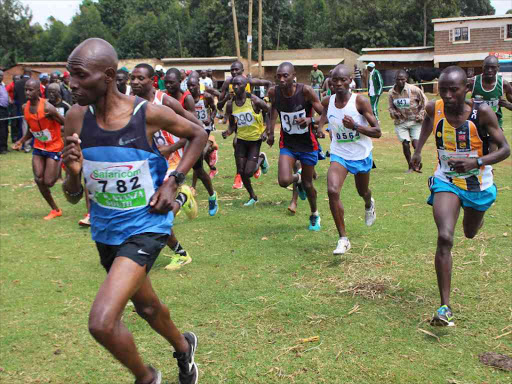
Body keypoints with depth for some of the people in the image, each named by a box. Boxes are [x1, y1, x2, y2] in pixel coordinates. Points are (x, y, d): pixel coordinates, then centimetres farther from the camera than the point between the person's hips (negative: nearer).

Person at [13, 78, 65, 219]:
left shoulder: (47, 108, -23)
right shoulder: (25, 107, -1)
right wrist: (21, 141, 2)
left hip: (54, 147, -6)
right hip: (38, 147, 6)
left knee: (48, 182, -7)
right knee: (39, 180, -1)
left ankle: (61, 163, 25)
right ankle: (55, 210, 14)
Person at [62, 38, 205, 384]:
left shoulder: (149, 114, -20)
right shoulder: (76, 119, -10)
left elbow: (198, 135, 1)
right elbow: (73, 197, -2)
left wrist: (174, 182, -9)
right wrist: (73, 173, -24)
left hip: (146, 226, -5)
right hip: (106, 230, 5)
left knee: (102, 322, -20)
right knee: (146, 305, 26)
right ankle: (184, 348, 57)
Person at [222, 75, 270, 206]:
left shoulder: (254, 100, -15)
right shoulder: (231, 104, -3)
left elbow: (269, 112, -1)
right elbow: (232, 125, 7)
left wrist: (266, 130, -9)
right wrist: (228, 132, -15)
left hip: (255, 139, -4)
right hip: (241, 139, 4)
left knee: (248, 173, -9)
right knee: (241, 172, 2)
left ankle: (261, 159, 23)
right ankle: (252, 197, 26)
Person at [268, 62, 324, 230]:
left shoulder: (305, 91, -21)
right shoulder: (274, 92, -12)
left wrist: (310, 120, -37)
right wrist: (271, 131, 9)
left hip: (308, 144, -2)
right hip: (287, 144, 2)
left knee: (308, 184, 11)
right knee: (284, 181, -18)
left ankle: (314, 215, 40)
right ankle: (297, 178, 22)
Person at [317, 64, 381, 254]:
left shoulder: (360, 101, -19)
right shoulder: (328, 102, -7)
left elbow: (377, 132, -20)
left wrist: (355, 126, -33)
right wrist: (320, 126, 2)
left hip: (361, 155, -1)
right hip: (339, 155, 1)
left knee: (363, 191, 22)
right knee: (332, 191, -22)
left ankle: (369, 205, 64)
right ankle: (343, 239, -11)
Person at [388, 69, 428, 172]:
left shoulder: (414, 89, -12)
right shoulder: (391, 93, -2)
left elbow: (424, 101, 1)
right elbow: (391, 107, 12)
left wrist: (420, 115, -4)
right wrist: (394, 113, -9)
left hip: (415, 121, -2)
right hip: (400, 122, 2)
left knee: (416, 143, -11)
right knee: (405, 144, -3)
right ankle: (410, 166, 17)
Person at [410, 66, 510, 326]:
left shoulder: (482, 112, -24)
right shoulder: (434, 109, -16)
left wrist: (477, 161, -37)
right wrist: (418, 149, 8)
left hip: (479, 185, 0)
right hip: (446, 181, 0)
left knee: (470, 233, 25)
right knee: (445, 237, -21)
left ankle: (475, 217, 67)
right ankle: (445, 307, -17)